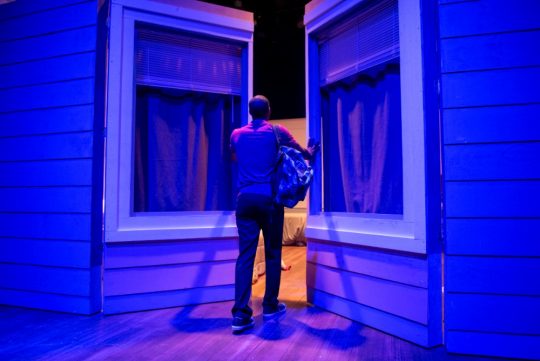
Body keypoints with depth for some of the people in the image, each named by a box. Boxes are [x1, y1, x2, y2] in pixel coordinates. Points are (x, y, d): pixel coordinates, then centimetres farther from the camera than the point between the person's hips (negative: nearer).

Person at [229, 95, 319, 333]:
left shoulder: (237, 134, 12)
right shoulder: (277, 132, 4)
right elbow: (303, 153, 17)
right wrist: (310, 152, 40)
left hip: (245, 198, 3)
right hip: (270, 198, -2)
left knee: (245, 255, 0)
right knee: (273, 254, 8)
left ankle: (240, 314, -2)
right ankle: (270, 307, 17)